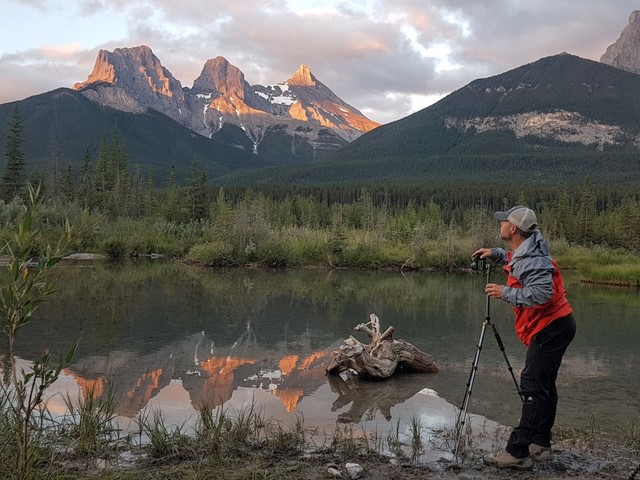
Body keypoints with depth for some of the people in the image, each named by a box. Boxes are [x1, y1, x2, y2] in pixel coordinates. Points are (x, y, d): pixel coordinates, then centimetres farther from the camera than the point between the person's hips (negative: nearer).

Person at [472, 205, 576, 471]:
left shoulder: (531, 259, -20)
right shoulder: (525, 251, 12)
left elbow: (541, 293, -32)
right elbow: (513, 261, 35)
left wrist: (505, 293, -23)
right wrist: (495, 254, 17)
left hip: (550, 328, -11)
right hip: (555, 327, 11)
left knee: (533, 388, -13)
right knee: (544, 386, 15)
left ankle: (518, 453, -13)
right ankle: (541, 445, 22)